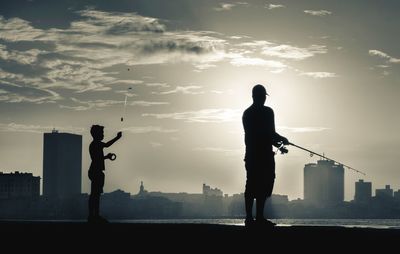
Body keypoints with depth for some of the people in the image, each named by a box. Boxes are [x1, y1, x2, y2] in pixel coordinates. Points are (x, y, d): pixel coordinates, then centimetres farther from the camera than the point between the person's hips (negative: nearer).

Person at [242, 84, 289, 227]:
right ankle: (259, 217, -8)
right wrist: (282, 140, 5)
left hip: (250, 155, 7)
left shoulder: (247, 113, 14)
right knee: (263, 187, -4)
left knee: (251, 187, 7)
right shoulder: (267, 112, -9)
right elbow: (270, 133, -13)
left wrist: (277, 142, 20)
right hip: (264, 155, -7)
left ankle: (249, 218, 7)